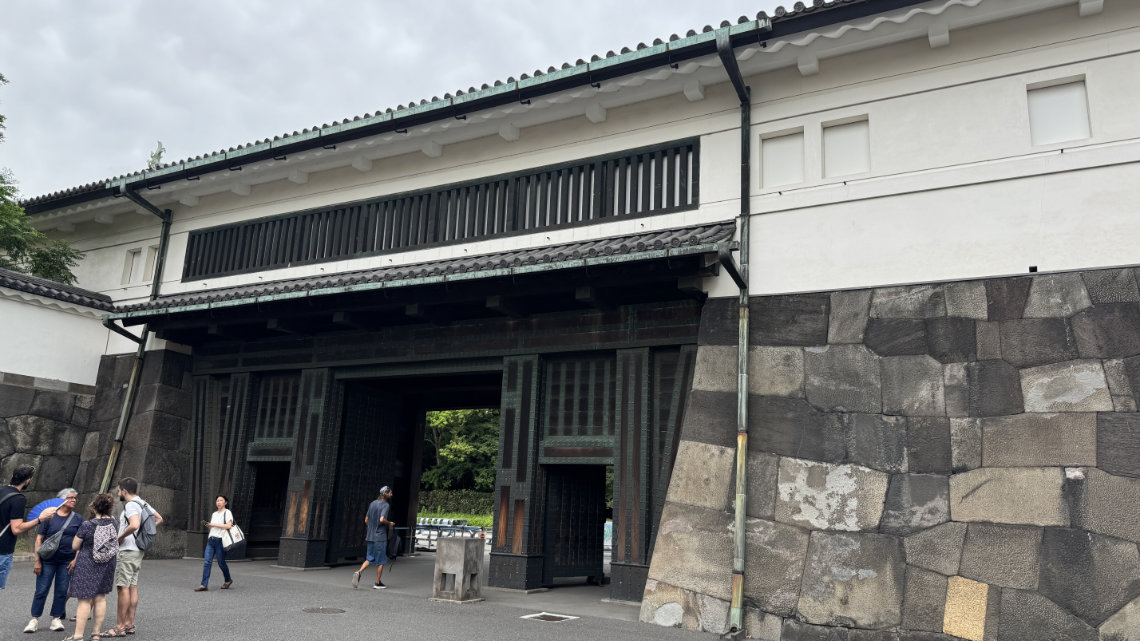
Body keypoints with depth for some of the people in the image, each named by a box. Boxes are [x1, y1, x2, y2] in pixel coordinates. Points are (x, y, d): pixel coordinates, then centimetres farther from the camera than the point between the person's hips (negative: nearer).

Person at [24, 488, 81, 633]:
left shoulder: (77, 519, 5)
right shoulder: (50, 516, -2)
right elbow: (39, 538, -1)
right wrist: (37, 561, -5)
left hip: (67, 561, 2)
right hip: (48, 560, -2)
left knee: (62, 591, 5)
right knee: (41, 590, 0)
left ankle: (56, 619, 15)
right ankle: (34, 620, 12)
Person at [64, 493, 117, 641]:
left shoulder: (87, 525, -18)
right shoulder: (113, 522, -1)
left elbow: (74, 546, -8)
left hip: (88, 565, -5)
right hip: (107, 564, 5)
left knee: (84, 600, 0)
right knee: (100, 598, 12)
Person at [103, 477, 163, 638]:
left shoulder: (131, 505, -16)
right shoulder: (143, 503, 13)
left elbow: (134, 525, -33)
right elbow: (159, 519, 21)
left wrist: (121, 537, -18)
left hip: (127, 551, -10)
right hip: (138, 551, 10)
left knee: (123, 587, -6)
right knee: (133, 587, 11)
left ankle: (120, 627, -3)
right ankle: (129, 624, 16)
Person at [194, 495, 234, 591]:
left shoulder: (227, 513, -2)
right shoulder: (214, 514, 20)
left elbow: (228, 526, -15)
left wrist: (214, 524, -10)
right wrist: (207, 524, 5)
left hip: (220, 541, -6)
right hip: (211, 540, 6)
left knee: (221, 562, 0)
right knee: (207, 562, -6)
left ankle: (228, 580, 22)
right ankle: (204, 585, -9)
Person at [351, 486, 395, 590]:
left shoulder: (372, 504, 12)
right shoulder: (385, 505, -12)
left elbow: (366, 520, 15)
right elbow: (382, 519, -24)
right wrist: (390, 523, -6)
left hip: (370, 536, 7)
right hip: (380, 537, -7)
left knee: (369, 558, 12)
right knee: (381, 561, 4)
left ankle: (359, 572, -11)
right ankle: (378, 583, 10)